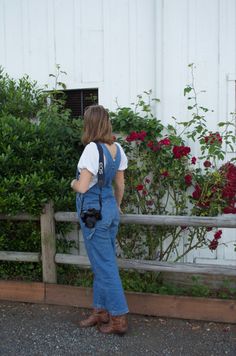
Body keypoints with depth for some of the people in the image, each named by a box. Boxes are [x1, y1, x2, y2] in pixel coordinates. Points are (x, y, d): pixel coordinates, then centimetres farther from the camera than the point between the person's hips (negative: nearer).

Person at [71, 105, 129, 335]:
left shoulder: (92, 149, -19)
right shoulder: (117, 148, 4)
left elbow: (82, 187, -22)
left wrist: (73, 183, 0)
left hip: (93, 212, -8)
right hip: (110, 209, 8)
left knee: (104, 265, 3)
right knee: (102, 262, 18)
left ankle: (119, 318, 14)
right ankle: (101, 311, 32)